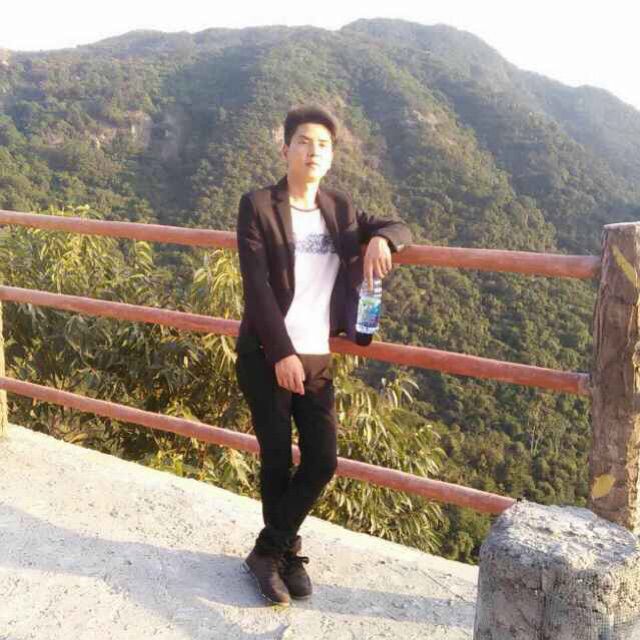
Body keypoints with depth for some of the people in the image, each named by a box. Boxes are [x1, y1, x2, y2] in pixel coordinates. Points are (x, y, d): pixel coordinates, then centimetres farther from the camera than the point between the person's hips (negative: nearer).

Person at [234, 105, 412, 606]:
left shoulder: (340, 209, 11)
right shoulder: (258, 206, -4)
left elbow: (400, 228, 17)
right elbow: (257, 286, -11)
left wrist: (381, 239, -8)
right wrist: (282, 354, -17)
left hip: (317, 359, 5)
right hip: (267, 356, -4)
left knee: (323, 462, 1)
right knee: (278, 462, 2)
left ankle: (269, 552, 18)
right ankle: (286, 553, 24)